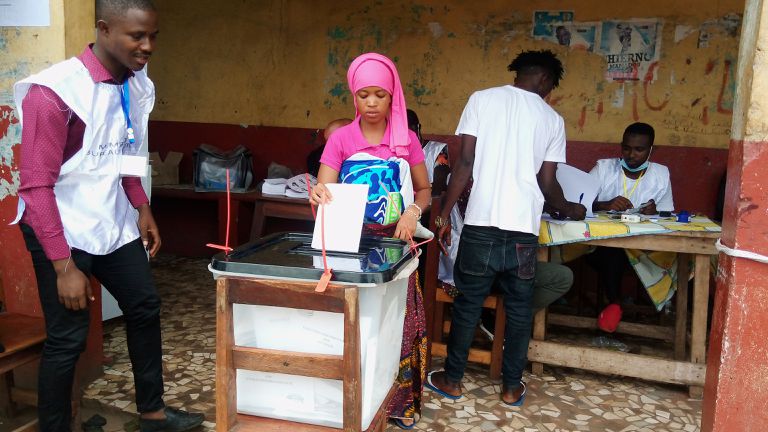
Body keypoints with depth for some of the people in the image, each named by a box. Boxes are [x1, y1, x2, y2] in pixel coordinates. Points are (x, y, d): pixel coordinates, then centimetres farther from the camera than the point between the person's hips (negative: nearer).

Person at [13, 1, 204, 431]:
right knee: (68, 338, 0)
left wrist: (142, 209, 13)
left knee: (145, 306, 15)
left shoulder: (135, 85, 0)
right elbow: (36, 186, -21)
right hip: (62, 230, -8)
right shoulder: (55, 91, -22)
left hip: (113, 223, 8)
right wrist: (63, 266, -22)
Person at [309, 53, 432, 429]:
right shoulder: (341, 139, -2)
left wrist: (413, 212, -12)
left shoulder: (407, 140, 1)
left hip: (394, 243, 1)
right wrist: (318, 195, -33)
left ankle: (399, 401, 17)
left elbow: (424, 190, 9)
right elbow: (323, 191, -9)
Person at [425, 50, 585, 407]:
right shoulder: (552, 120, 8)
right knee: (519, 309, 14)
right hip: (524, 229, 1)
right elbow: (547, 183, 8)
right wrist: (570, 210, 28)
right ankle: (512, 386, 24)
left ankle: (452, 380, 23)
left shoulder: (482, 99, 3)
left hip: (481, 223, -1)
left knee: (468, 304, 11)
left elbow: (465, 163, -3)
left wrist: (445, 214, 2)